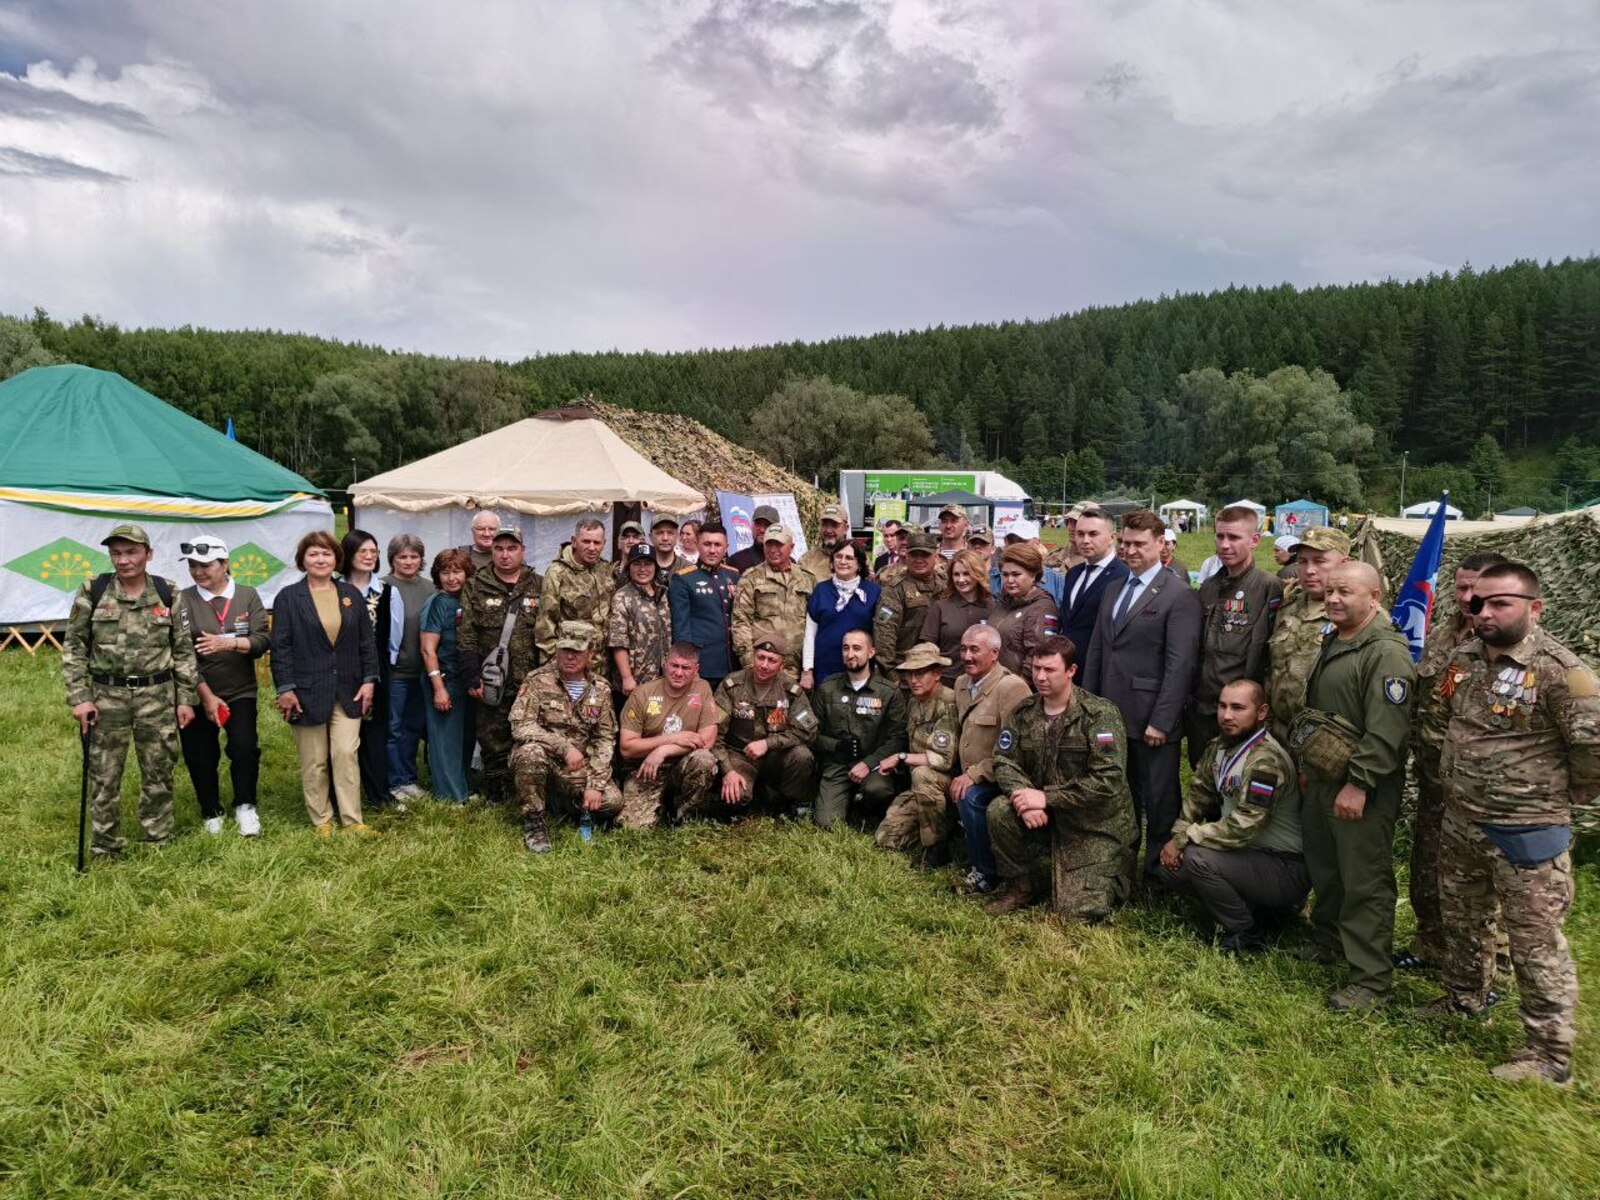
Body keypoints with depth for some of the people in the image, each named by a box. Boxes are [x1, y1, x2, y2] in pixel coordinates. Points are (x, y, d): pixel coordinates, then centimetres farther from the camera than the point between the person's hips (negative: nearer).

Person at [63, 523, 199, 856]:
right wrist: (79, 697, -6)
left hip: (157, 697, 0)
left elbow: (184, 650, 3)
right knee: (103, 775, 7)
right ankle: (105, 847, 22)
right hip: (106, 696, 0)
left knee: (159, 772, 9)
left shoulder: (168, 594, 0)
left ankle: (160, 842, 24)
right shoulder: (92, 591, -1)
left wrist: (186, 699, 0)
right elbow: (73, 647, 1)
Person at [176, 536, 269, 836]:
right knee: (199, 756, 6)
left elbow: (262, 640, -6)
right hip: (198, 694, 0)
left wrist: (228, 643, -24)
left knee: (244, 748, -13)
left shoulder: (247, 595, 1)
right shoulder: (183, 601, -5)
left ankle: (244, 806, 7)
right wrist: (206, 696, -11)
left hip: (241, 692, 1)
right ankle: (211, 812, 27)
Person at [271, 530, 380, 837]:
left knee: (347, 754, 1)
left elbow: (367, 640, 8)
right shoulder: (288, 597, -1)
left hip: (348, 691, 2)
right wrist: (285, 688, -9)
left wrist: (369, 679, 1)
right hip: (307, 692, -2)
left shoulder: (351, 594, 8)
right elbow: (281, 647, -4)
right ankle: (321, 820, 18)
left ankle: (353, 820, 6)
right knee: (314, 762, 7)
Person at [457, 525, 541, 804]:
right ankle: (496, 799, 17)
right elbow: (466, 636, 2)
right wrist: (472, 676, -7)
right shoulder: (475, 587, 7)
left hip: (530, 685, 0)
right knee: (493, 745, 5)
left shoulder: (539, 587, 8)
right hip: (491, 684, 0)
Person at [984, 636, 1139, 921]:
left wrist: (1046, 797, -25)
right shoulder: (1024, 712, -1)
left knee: (1079, 913, -8)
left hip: (1096, 825, -4)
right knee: (999, 810, -24)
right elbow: (1004, 761, -2)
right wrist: (1023, 796, -24)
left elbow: (1109, 780, -24)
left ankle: (1114, 872, 25)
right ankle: (1020, 886, 1)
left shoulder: (1100, 714, -17)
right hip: (1046, 818, 4)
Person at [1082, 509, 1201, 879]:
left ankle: (1158, 873, 20)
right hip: (1110, 714, 6)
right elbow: (1096, 652, 16)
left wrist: (1161, 721, -17)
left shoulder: (1179, 596, -9)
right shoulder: (1114, 591, 14)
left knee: (1160, 802, 7)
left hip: (1151, 720, -6)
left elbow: (1180, 665, -14)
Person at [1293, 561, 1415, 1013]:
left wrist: (1358, 784, -24)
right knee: (1324, 869, 21)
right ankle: (1327, 942, 38)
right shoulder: (1332, 644, 14)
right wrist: (1306, 763, 20)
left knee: (1365, 884, -2)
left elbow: (1386, 731, -24)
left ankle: (1371, 979, 8)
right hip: (1321, 780, 9)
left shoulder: (1387, 653, -18)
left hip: (1361, 789, -9)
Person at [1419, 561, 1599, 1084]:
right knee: (1461, 922, 23)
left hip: (1526, 831, -7)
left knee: (1536, 943, 4)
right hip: (1459, 823, 7)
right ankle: (1463, 1000, 43)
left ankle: (1550, 1054, 17)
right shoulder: (1464, 658, 4)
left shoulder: (1557, 669, -19)